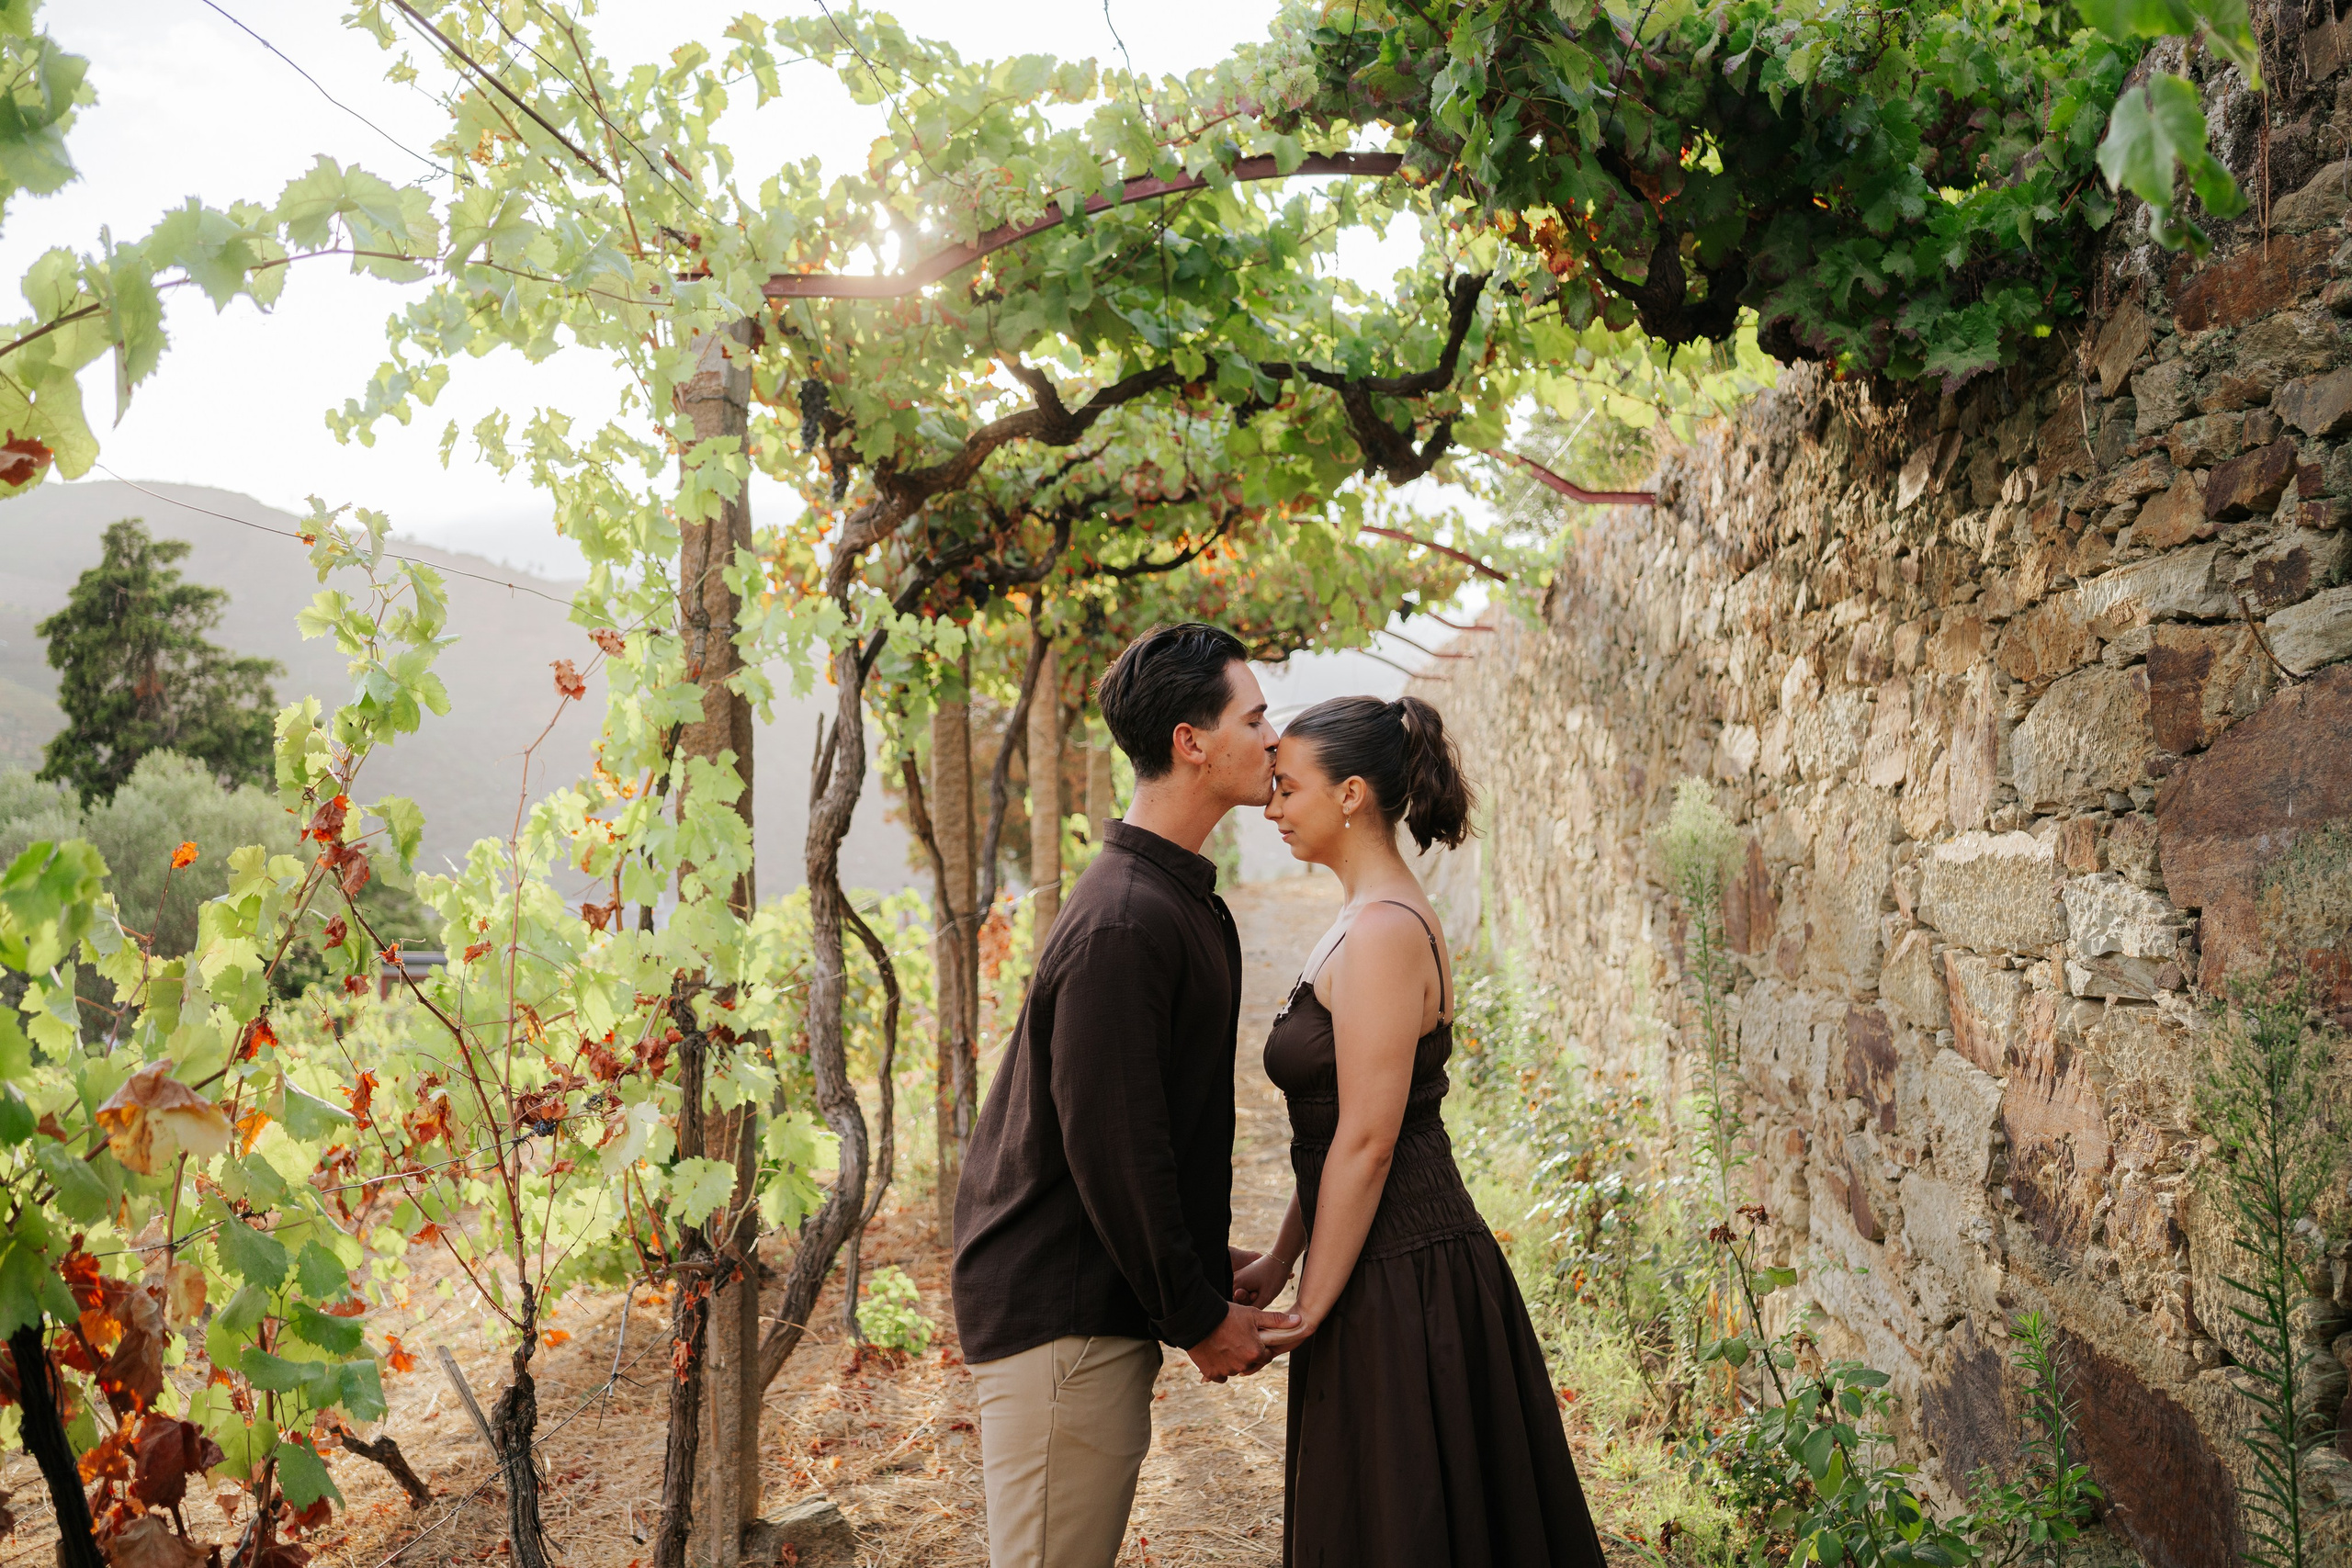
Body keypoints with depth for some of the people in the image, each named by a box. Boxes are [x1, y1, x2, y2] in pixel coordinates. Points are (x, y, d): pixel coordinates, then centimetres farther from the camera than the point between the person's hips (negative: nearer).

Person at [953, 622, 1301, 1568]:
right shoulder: (1123, 924, -22)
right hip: (1060, 1314, -10)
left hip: (1102, 1304, 10)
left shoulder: (1179, 900, 11)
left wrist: (1205, 1264, 16)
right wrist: (1199, 1317, -14)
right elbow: (1111, 1147, -23)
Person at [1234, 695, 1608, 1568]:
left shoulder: (1385, 930, -19)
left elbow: (1367, 1142, -20)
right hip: (1396, 1270, 9)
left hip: (1405, 1282, -9)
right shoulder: (1366, 921, 12)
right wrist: (1280, 1261, 15)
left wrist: (1310, 1309, -15)